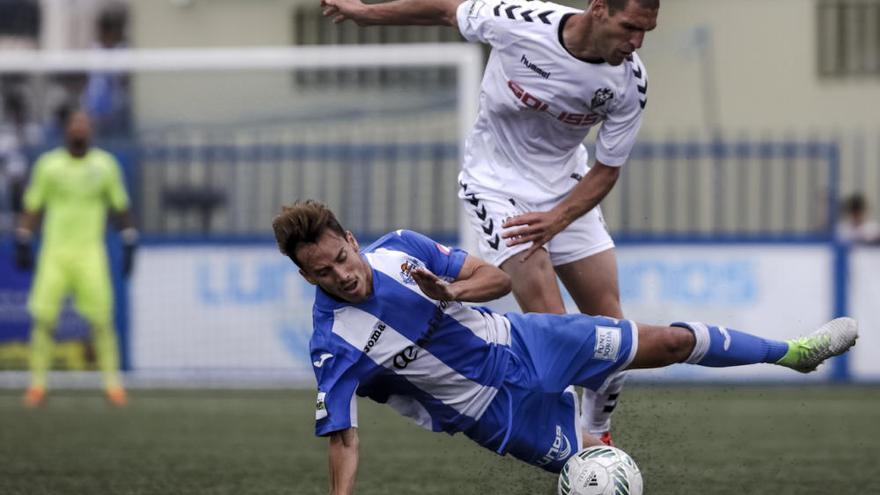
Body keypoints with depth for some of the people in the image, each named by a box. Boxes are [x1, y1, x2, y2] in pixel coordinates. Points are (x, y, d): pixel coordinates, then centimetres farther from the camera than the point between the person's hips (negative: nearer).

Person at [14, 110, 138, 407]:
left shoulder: (105, 165, 3)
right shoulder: (48, 164, 2)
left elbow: (121, 206, 10)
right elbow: (32, 206, 8)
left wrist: (130, 246, 5)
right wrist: (23, 243, 1)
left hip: (90, 254, 0)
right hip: (54, 252, 0)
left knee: (102, 319, -6)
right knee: (43, 318, -5)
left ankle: (112, 382, 4)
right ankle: (37, 383, 3)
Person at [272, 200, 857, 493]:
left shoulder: (399, 247, -12)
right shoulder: (336, 347, -24)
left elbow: (498, 277, -5)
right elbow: (343, 439, -23)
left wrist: (452, 292, -27)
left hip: (519, 338, 4)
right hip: (497, 407, -3)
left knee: (670, 341, 6)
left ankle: (792, 351, 26)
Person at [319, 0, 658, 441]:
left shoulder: (631, 82, -19)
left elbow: (607, 169, -8)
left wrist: (557, 219, -25)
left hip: (569, 189, 4)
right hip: (498, 185, -4)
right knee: (551, 324, -21)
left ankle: (599, 437, 23)